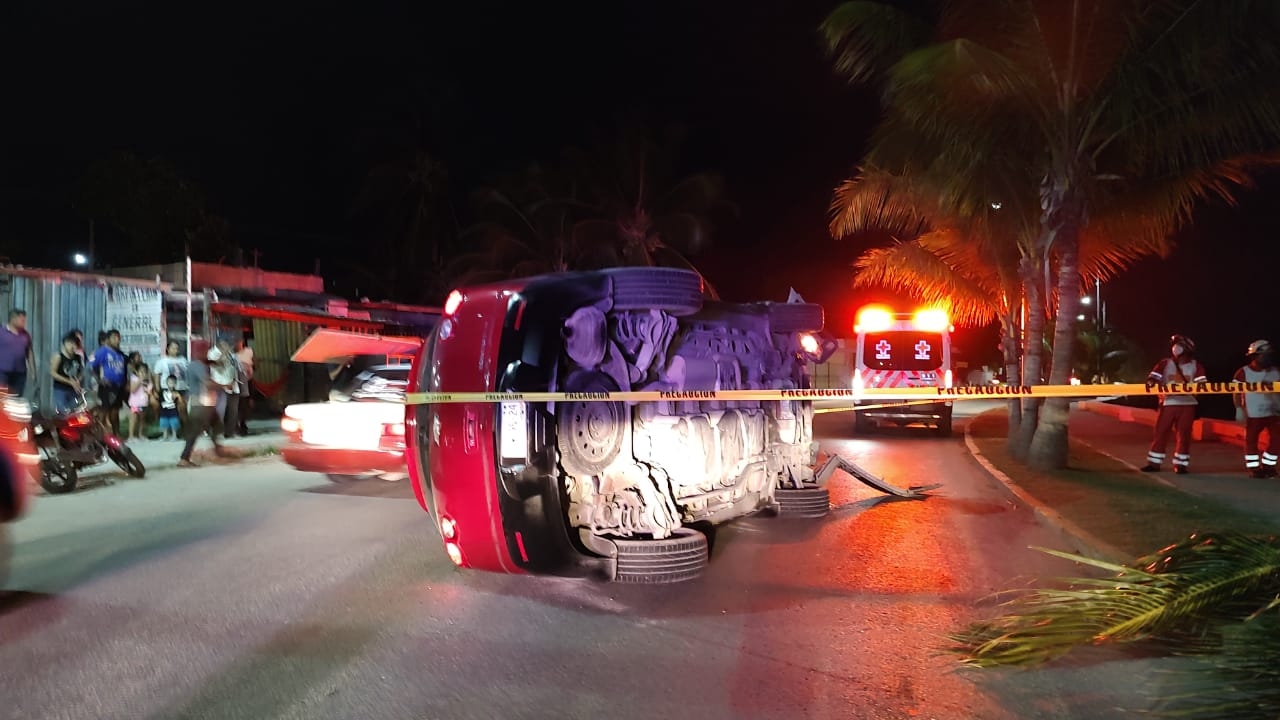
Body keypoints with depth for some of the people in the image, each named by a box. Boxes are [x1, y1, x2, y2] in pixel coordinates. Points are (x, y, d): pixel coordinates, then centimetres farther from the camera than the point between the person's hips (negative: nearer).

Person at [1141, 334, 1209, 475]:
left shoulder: (1195, 365, 6)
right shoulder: (1165, 363, 5)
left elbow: (1201, 384, -2)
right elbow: (1153, 379, -3)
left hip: (1187, 404, 0)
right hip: (1168, 403, 0)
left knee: (1183, 434, 2)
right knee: (1160, 432, 0)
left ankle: (1180, 464, 9)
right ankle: (1154, 463, 7)